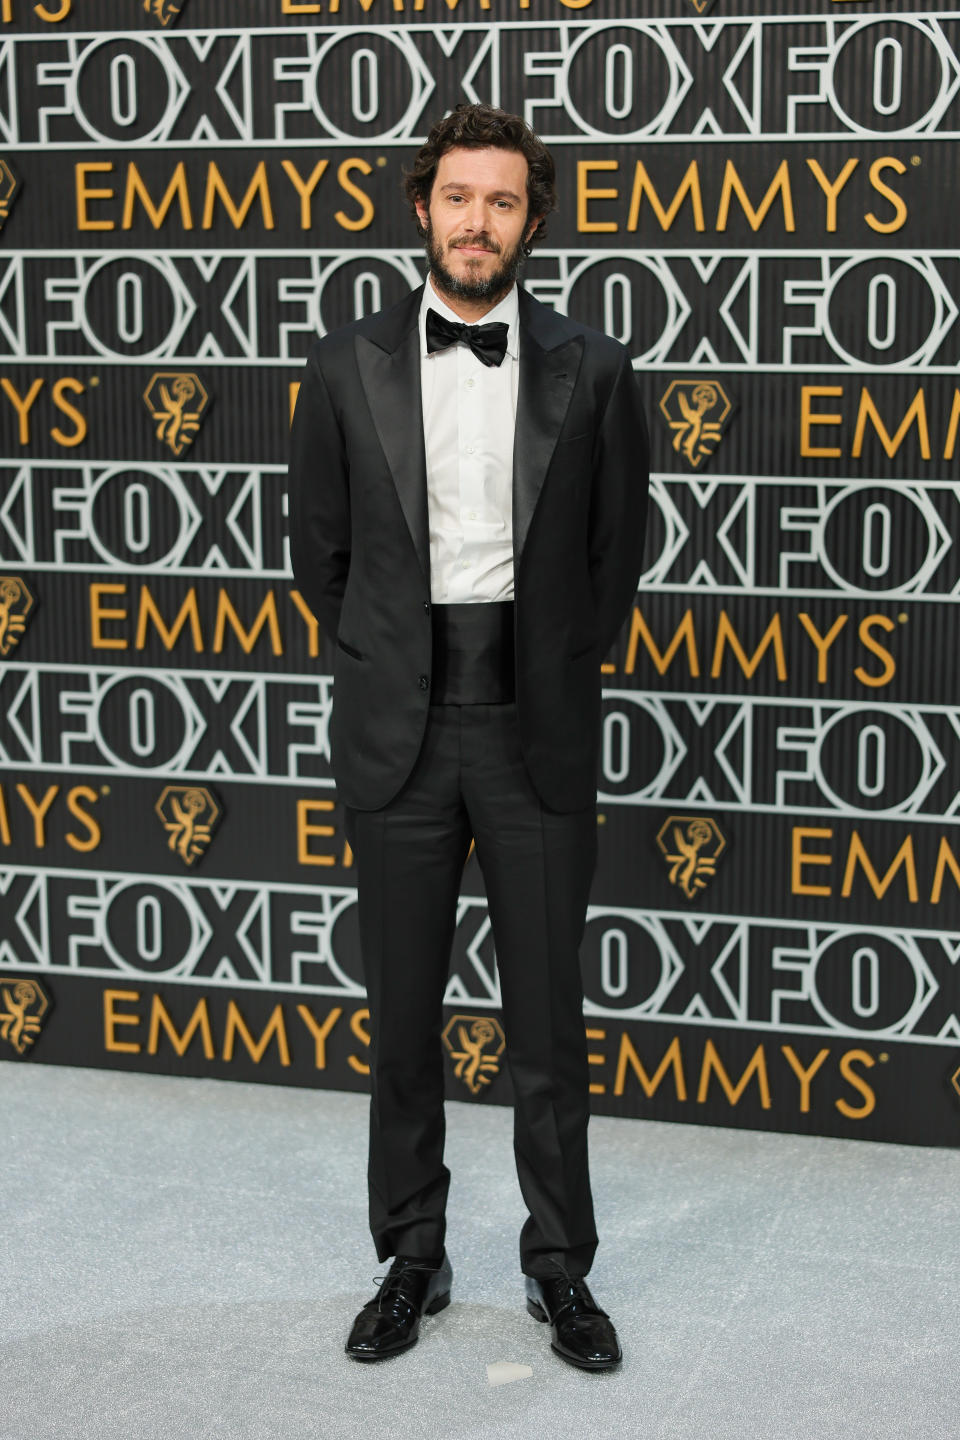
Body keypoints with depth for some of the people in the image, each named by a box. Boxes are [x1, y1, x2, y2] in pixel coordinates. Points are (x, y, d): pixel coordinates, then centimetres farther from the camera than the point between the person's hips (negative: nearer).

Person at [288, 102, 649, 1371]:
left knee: (548, 1014, 6)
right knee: (403, 1014, 10)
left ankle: (561, 1268, 21)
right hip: (398, 728, 1)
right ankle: (412, 1259, 25)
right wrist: (384, 671, 8)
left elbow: (618, 550, 7)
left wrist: (558, 673, 7)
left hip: (537, 725, -1)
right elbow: (320, 549, 9)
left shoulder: (591, 371, 0)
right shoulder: (348, 367, 1)